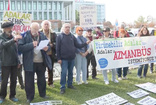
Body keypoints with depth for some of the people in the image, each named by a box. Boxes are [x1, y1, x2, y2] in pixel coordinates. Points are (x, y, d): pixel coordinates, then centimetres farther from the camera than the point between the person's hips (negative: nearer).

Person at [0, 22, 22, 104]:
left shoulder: (13, 37, 11)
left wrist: (18, 61, 13)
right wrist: (13, 40, -41)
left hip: (14, 63, 5)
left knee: (14, 80, 9)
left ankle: (12, 95, 21)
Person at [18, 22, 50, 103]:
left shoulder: (42, 35, 5)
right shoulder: (25, 36, -6)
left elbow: (48, 45, 12)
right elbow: (20, 48, -16)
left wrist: (47, 48, -12)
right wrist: (31, 45, -25)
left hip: (41, 62, 4)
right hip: (30, 63, -3)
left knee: (42, 79, 16)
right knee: (29, 81, 5)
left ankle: (43, 94, 34)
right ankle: (29, 97, 21)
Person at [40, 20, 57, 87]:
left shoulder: (53, 34, 5)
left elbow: (56, 43, 3)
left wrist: (52, 45, -15)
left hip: (51, 54, 2)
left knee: (50, 69, 13)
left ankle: (50, 82, 28)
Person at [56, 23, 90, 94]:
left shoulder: (72, 36, 8)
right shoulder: (59, 37, -3)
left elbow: (77, 45, 9)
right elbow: (57, 48, -5)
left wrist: (86, 43, -3)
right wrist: (59, 58, -11)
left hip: (72, 58, 4)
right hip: (64, 58, -4)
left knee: (70, 72, 13)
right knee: (64, 72, -5)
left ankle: (70, 84, 27)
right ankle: (62, 87, 4)